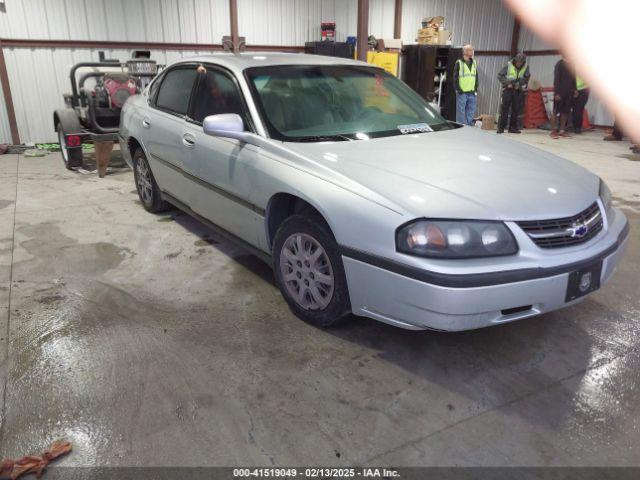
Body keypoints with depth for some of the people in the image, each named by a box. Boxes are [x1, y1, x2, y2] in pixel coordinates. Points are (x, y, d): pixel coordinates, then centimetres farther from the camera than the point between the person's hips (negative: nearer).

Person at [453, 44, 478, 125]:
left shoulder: (474, 63, 15)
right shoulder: (459, 63, -1)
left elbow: (476, 77, 18)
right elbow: (455, 78, -4)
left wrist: (476, 89, 9)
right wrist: (458, 89, -11)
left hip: (472, 93, 5)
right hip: (462, 93, -5)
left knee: (470, 114, 8)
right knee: (461, 113, -4)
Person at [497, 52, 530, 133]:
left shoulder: (526, 67, 2)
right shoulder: (509, 65, -3)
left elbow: (526, 78, 0)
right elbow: (500, 75, -3)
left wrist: (519, 84, -15)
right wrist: (507, 83, -12)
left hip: (518, 91, 2)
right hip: (508, 89, -2)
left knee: (516, 109, 3)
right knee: (504, 108, -6)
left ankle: (513, 127, 10)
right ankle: (501, 127, -3)